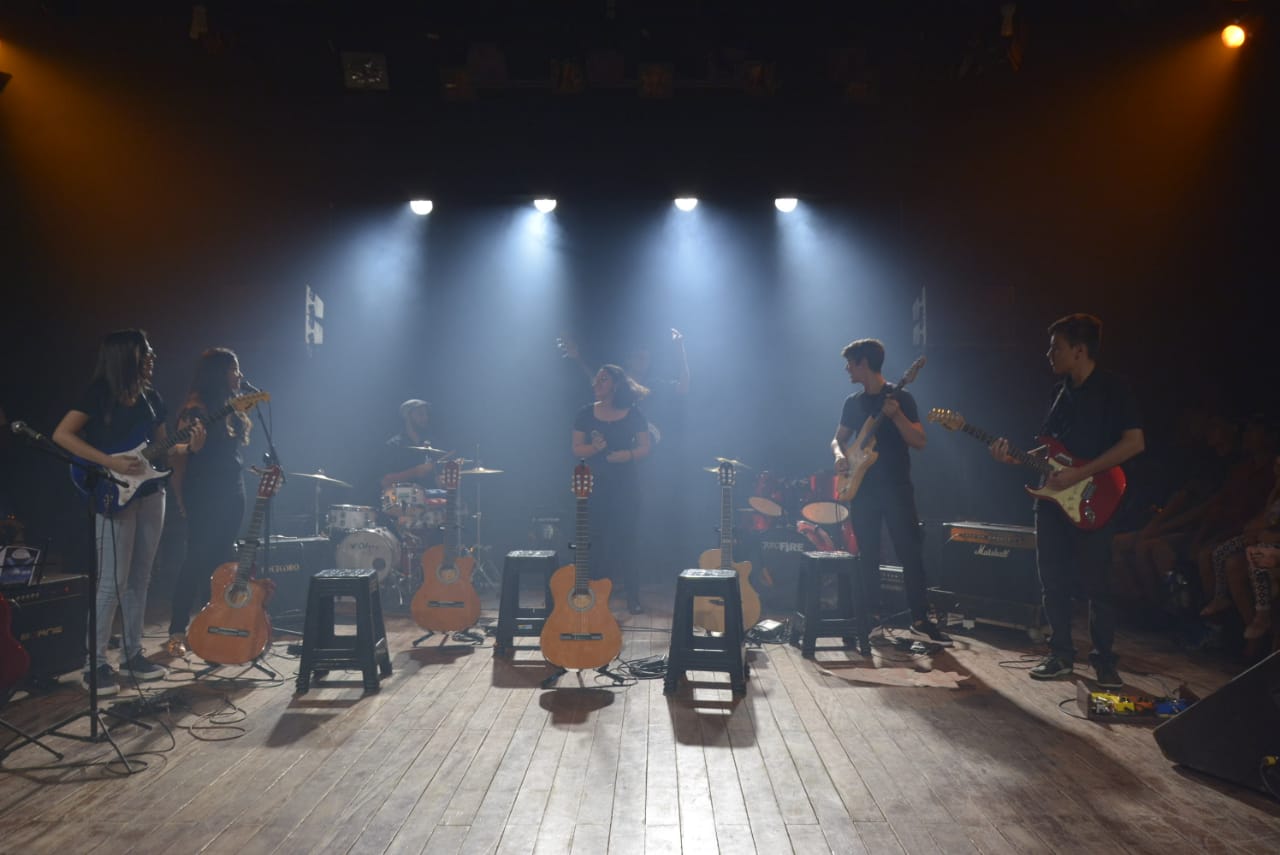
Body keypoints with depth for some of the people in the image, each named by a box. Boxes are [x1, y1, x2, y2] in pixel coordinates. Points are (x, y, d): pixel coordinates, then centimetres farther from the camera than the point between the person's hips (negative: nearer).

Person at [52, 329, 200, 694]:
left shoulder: (151, 398, 11)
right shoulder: (100, 393, -8)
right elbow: (61, 435, -16)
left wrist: (187, 447, -3)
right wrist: (112, 463, -21)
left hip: (150, 494, 7)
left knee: (140, 578, 11)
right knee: (112, 582, -6)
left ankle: (132, 653, 21)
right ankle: (96, 663, 4)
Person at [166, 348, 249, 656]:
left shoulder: (232, 409, 14)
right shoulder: (197, 410, -11)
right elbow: (181, 456, -14)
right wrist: (182, 500, -18)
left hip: (231, 497, 8)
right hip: (205, 499, -8)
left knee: (221, 562, 11)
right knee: (197, 562, -6)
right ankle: (177, 632, 2)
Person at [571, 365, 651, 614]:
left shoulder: (634, 414, 2)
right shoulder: (587, 414, 6)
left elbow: (644, 449, 2)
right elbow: (577, 449, 4)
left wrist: (627, 454, -18)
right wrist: (595, 447, -16)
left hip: (626, 484, -2)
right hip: (596, 484, 2)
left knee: (625, 539, -3)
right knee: (596, 539, 1)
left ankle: (633, 598, 6)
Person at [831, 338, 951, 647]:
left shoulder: (900, 397, -3)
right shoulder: (853, 403, 11)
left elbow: (920, 442, -8)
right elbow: (838, 438, 19)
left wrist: (896, 415, -23)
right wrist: (839, 455, -4)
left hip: (896, 489, -4)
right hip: (863, 490, 4)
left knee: (911, 553, -6)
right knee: (867, 558, 7)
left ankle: (920, 620, 3)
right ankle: (865, 622, 14)